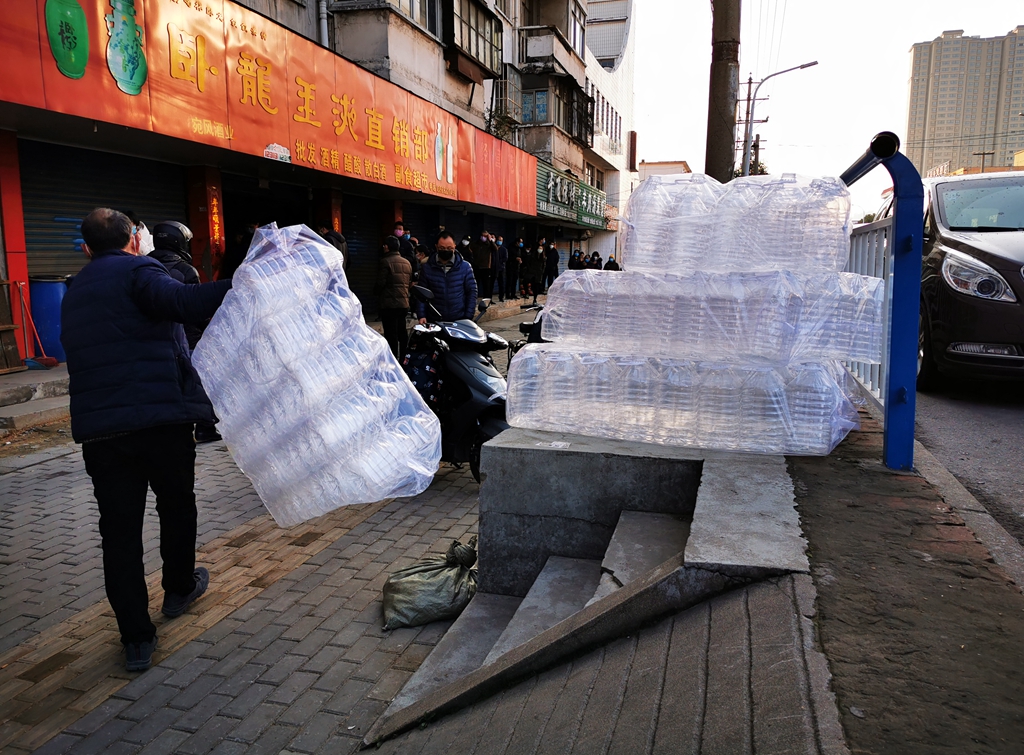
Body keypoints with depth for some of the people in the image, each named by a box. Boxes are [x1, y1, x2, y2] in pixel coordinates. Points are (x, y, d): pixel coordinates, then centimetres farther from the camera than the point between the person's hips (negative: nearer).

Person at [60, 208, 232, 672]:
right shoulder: (138, 272, -4)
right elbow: (184, 303, -26)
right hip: (160, 417, -5)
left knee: (119, 529, 8)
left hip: (97, 427, 5)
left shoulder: (74, 294, 21)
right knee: (177, 507, 18)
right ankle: (179, 589, 38)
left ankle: (136, 638, 12)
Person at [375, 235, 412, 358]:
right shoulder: (407, 262, 11)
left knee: (391, 334, -4)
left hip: (389, 303, -7)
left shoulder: (385, 262, -11)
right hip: (404, 303, 7)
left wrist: (375, 291, 5)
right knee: (402, 331, 16)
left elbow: (381, 283, -14)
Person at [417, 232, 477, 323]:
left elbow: (472, 292, 2)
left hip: (460, 320, 0)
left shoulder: (465, 267, -1)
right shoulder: (427, 268, 1)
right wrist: (422, 316, -7)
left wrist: (468, 317, -5)